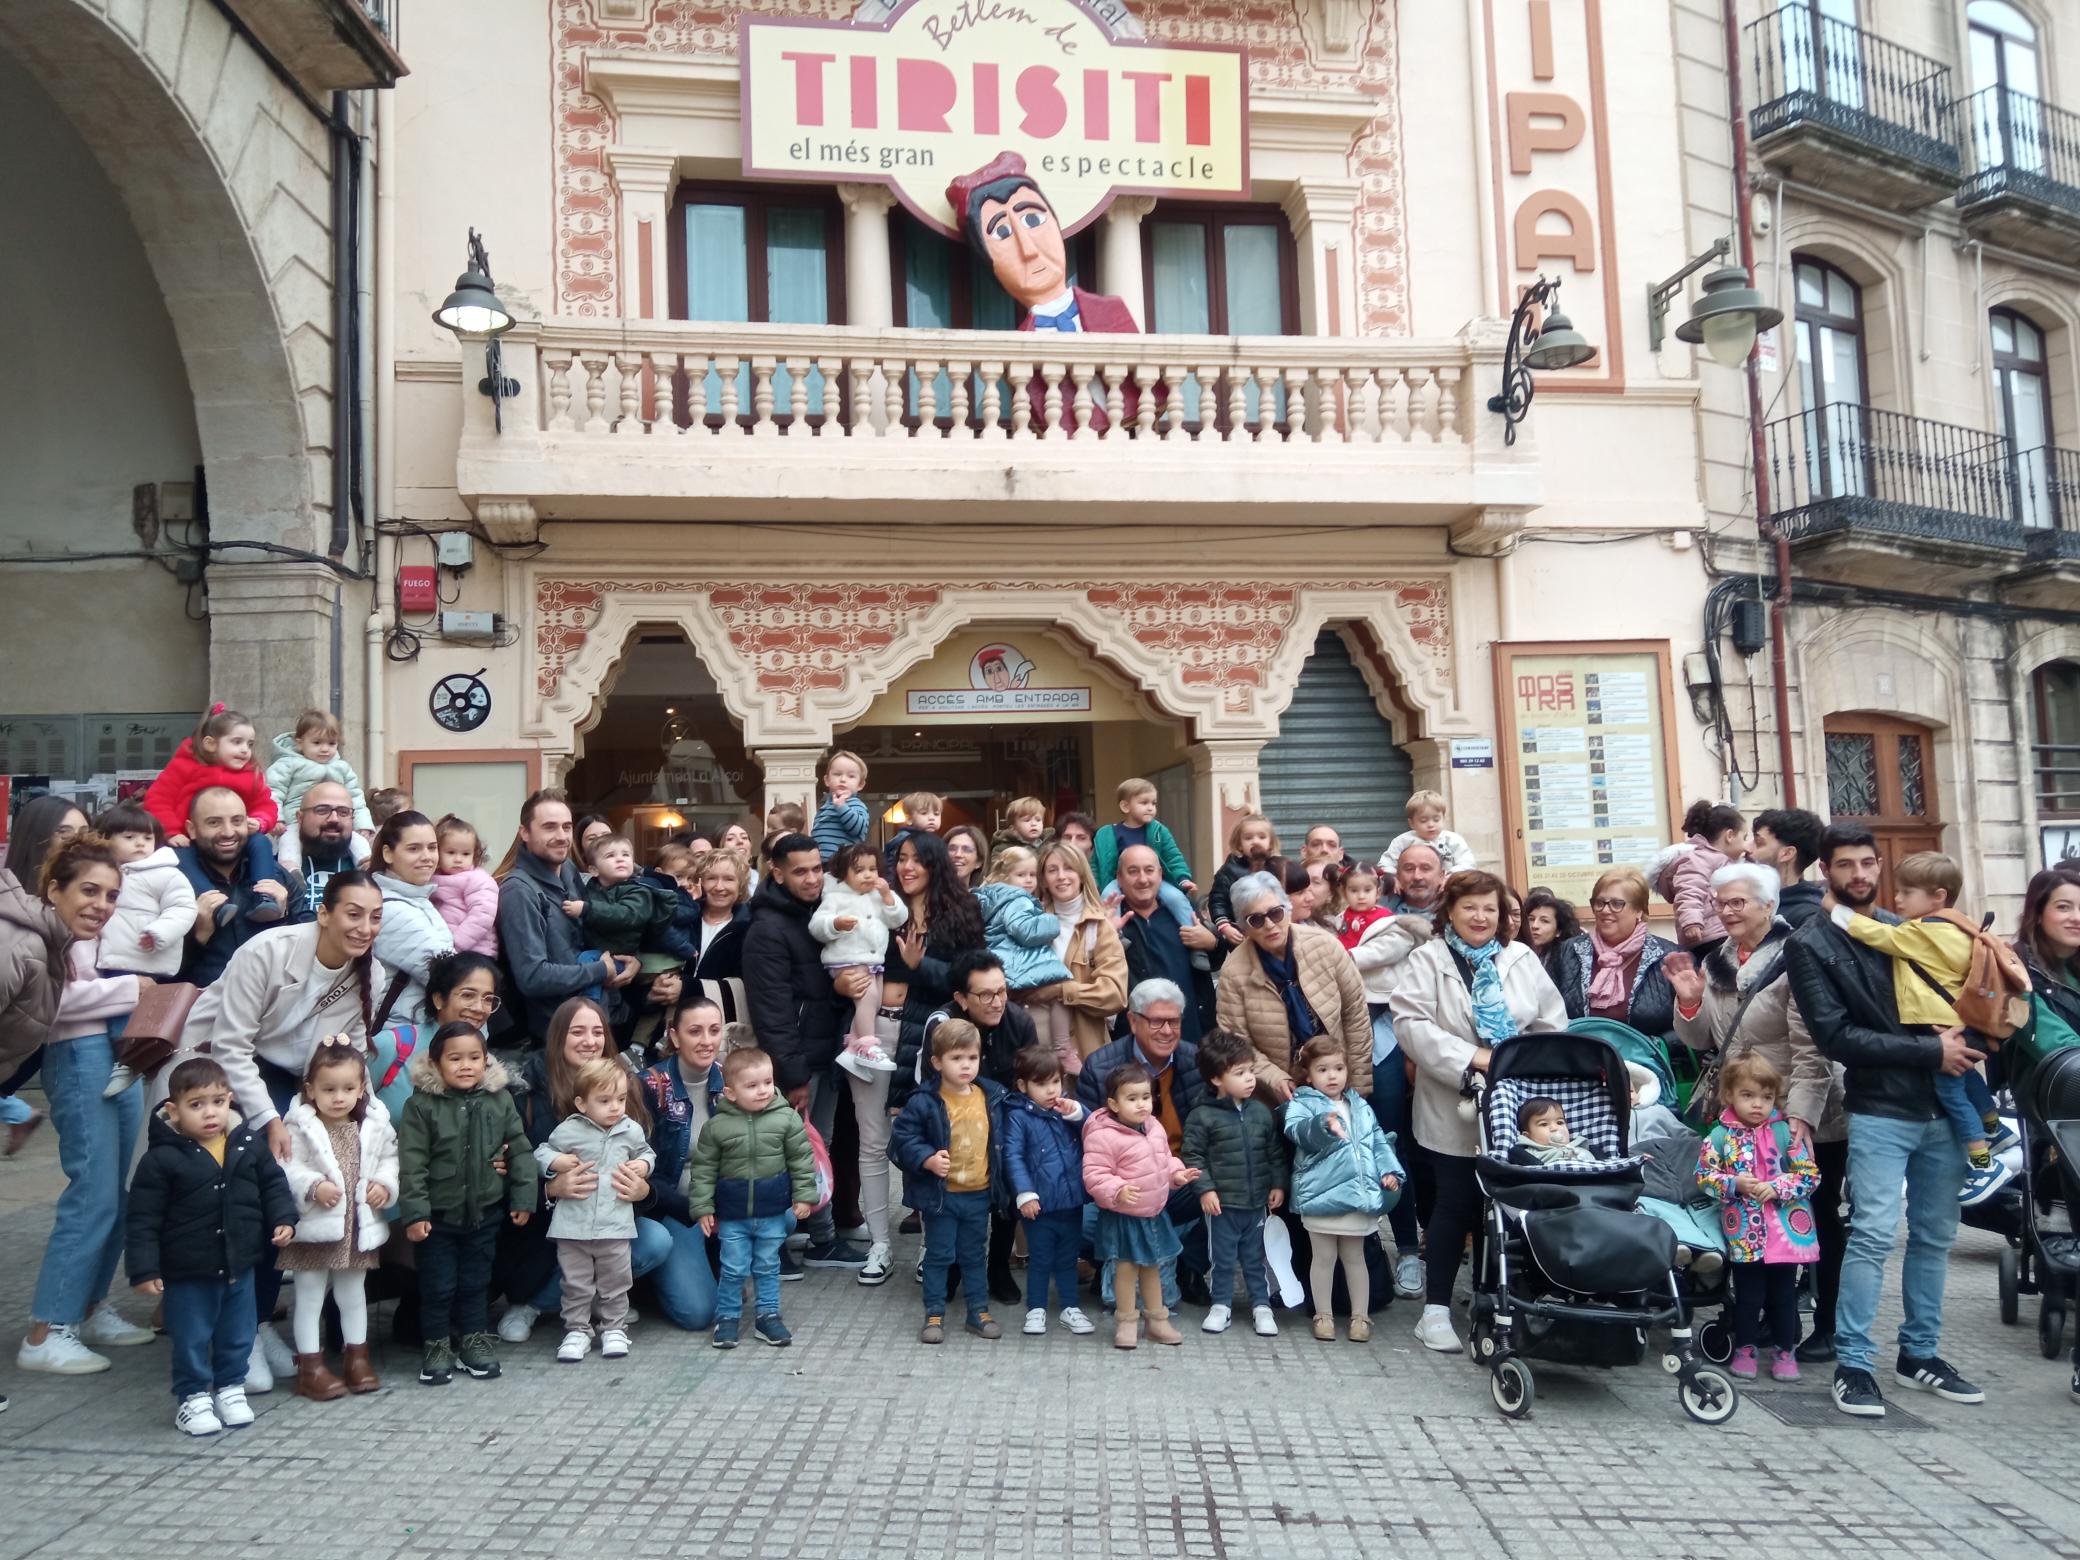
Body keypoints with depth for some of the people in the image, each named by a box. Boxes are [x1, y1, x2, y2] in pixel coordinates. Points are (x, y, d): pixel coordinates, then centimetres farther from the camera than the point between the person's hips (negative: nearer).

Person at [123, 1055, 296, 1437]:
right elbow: (142, 1218, -11)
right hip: (187, 1274, -3)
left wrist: (283, 1219, -4)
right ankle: (192, 1397, 25)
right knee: (191, 1340, 8)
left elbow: (273, 1183, 10)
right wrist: (144, 1269, -13)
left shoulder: (249, 1145, -3)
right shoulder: (162, 1159, -15)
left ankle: (231, 1388, 33)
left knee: (237, 1336, 15)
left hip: (239, 1266, 4)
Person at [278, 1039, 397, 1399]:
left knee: (353, 1293, 17)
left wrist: (385, 1184, -8)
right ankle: (310, 1366, 15)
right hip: (315, 1226, -4)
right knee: (310, 1295, 6)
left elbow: (389, 1159, 9)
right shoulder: (300, 1127, -12)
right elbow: (288, 1169, -16)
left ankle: (356, 1356, 29)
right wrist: (314, 1187, -29)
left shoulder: (375, 1125, 0)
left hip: (359, 1224, 4)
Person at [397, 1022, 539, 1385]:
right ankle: (437, 1345, 23)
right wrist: (414, 1213, -15)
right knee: (437, 1284, 8)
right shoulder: (421, 1105, -11)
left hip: (485, 1212, 2)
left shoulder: (500, 1100, -3)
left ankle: (476, 1340, 28)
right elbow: (412, 1163, -12)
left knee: (476, 1281, 15)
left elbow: (519, 1151, 2)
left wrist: (524, 1197, 0)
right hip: (439, 1215, -2)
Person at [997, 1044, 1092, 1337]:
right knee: (1040, 1260, 10)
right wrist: (1024, 1194, -19)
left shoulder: (1066, 1108, 4)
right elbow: (1012, 1156, -14)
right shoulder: (1018, 1115, -11)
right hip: (1040, 1204, -4)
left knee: (1068, 1258, 18)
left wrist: (1076, 1113, -17)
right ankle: (1036, 1310, 25)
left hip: (1072, 1201, 4)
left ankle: (1070, 1308, 31)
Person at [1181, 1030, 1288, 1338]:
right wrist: (1205, 1188, -14)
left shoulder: (1262, 1112, 2)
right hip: (1222, 1202, -3)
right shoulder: (1202, 1117, -12)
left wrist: (1279, 1184, 4)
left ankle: (1261, 1306, 25)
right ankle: (1221, 1306, 24)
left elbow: (1276, 1151, 9)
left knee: (1254, 1257, 14)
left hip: (1257, 1202, 3)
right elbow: (1193, 1155, -9)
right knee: (1223, 1258, 9)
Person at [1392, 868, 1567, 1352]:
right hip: (1453, 1112, -4)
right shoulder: (1427, 960, -4)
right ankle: (1436, 1310, 10)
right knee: (1454, 1208, 0)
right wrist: (1472, 1058, -20)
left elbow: (1553, 1025, 7)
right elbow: (1410, 1024, -15)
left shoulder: (1522, 960, 9)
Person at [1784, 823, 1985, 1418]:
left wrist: (1963, 1042, -2)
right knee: (1874, 1234, -11)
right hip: (1880, 1111, -5)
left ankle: (1919, 1353, 24)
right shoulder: (1810, 944, -4)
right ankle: (1852, 1364, -2)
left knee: (1934, 1236, 11)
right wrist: (1931, 1051, -16)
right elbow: (1836, 1036, -12)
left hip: (1942, 1106, 6)